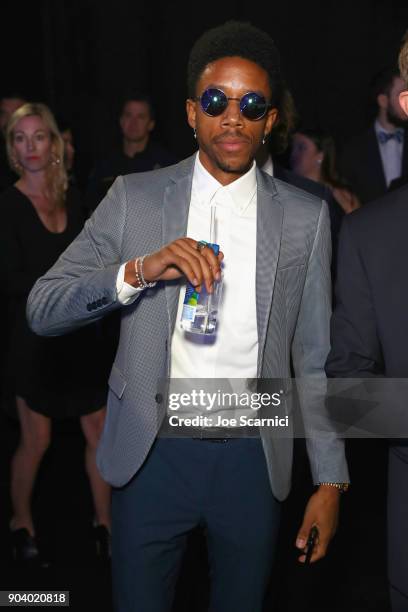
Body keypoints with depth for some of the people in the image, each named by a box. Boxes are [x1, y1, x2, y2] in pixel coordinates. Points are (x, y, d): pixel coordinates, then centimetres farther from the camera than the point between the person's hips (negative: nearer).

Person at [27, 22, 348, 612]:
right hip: (152, 453, -1)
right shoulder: (135, 198, -1)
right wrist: (138, 270, -23)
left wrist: (330, 480, 3)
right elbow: (42, 309, -6)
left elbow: (315, 357, 5)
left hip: (253, 461, 1)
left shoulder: (305, 217, 1)